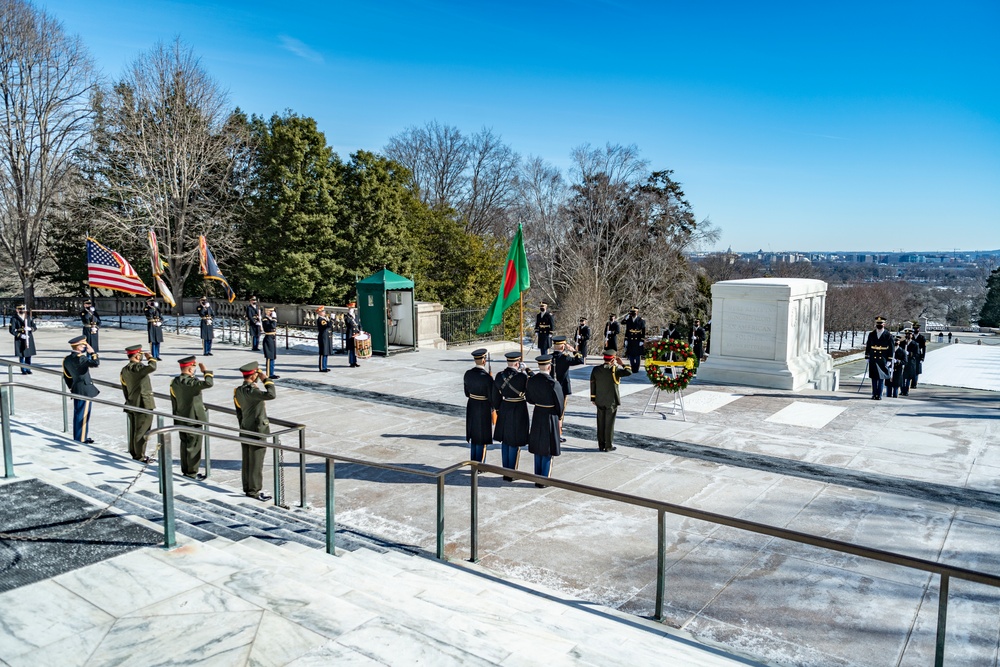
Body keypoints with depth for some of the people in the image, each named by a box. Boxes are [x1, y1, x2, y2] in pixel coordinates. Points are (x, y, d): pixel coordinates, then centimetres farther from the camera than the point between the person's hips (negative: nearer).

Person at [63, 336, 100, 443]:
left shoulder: (67, 359, 9)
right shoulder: (80, 358, -19)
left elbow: (66, 376, 17)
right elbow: (96, 363, -30)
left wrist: (72, 387, 24)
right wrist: (92, 352, -16)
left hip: (75, 391, 9)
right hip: (85, 390, -9)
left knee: (77, 414, 17)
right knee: (83, 415, -2)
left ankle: (77, 437, 26)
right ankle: (81, 439, 3)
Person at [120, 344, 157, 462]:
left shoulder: (124, 370, 11)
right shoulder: (137, 368, -19)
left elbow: (125, 389, 17)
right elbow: (152, 368, -36)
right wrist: (150, 357, -16)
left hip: (132, 405, 9)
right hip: (143, 404, -9)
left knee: (134, 430, 18)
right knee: (142, 431, -1)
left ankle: (134, 452, 28)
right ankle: (140, 456, 5)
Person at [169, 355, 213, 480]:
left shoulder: (174, 382, 3)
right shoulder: (191, 382, -22)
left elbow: (173, 402, 10)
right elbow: (209, 383, -37)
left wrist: (176, 419, 18)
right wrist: (206, 371, -20)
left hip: (180, 420, 8)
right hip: (193, 419, -8)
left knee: (184, 444, 17)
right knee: (194, 446, 2)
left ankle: (185, 469, 26)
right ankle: (192, 472, 9)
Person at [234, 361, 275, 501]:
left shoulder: (238, 391, 6)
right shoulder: (251, 391, -24)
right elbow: (271, 395, -39)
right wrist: (266, 379, -25)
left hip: (245, 431, 9)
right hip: (257, 432, -9)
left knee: (247, 462, 15)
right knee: (256, 463, 0)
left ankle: (248, 488, 24)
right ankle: (255, 491, 8)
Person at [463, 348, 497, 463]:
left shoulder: (468, 374, -4)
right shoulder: (487, 377, -22)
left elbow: (467, 393, 7)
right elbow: (492, 396, -16)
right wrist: (493, 407, 2)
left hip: (471, 407, 6)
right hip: (484, 409, -6)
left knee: (474, 436, 18)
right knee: (482, 437, 6)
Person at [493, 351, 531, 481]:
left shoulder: (499, 375, -4)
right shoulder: (521, 376, -20)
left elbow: (496, 396, 4)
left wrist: (498, 409, 17)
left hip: (504, 409, 5)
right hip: (518, 410, -5)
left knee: (504, 441, 16)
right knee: (514, 443, 5)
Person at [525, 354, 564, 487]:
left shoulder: (531, 380, -6)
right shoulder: (553, 384, -22)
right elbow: (559, 403, -12)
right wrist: (559, 416, 5)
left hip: (537, 415, 5)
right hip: (550, 416, -5)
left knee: (538, 448, 16)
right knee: (548, 450, 6)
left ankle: (537, 478, 24)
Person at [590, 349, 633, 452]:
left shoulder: (596, 369, 1)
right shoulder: (615, 369, -14)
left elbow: (592, 384, 5)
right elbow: (629, 372, -24)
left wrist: (593, 399, 12)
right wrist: (622, 363, -10)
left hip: (600, 401, 4)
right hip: (612, 401, -4)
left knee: (600, 424, 10)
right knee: (609, 424, 3)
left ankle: (601, 445, 16)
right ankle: (609, 446, 8)